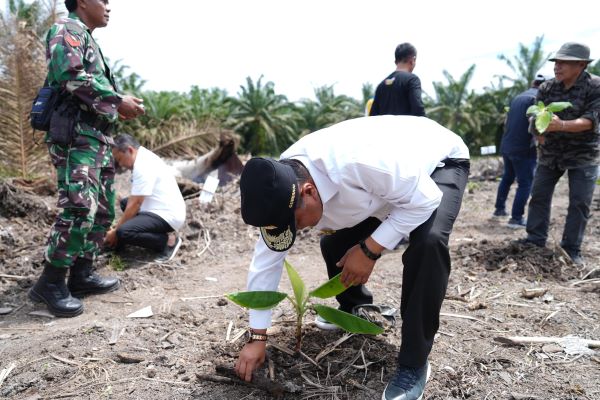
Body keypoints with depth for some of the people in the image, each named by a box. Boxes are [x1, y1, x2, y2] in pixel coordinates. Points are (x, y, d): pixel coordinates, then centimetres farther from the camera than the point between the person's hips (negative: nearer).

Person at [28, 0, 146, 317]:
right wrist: (117, 101, -15)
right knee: (79, 208, -18)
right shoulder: (67, 29, -2)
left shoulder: (87, 40, 28)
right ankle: (50, 283, -10)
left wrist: (119, 107, 12)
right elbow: (71, 76, -18)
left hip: (97, 137, 10)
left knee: (103, 210, 10)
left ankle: (81, 275, 16)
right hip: (76, 135, -10)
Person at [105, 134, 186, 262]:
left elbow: (135, 204, -19)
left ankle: (168, 241, -8)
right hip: (161, 210, 11)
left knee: (123, 232, -25)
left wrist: (115, 231, -9)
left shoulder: (143, 167, -20)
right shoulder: (143, 160, 11)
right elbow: (133, 198, 12)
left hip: (168, 215, -11)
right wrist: (118, 225, 6)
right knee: (125, 203, 25)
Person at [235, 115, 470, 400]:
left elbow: (425, 200, -31)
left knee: (428, 243, -31)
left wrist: (369, 250, -30)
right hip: (386, 180, 6)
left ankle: (413, 365, -15)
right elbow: (266, 260, -13)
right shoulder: (282, 186, -21)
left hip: (439, 163, -6)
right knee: (334, 244, -1)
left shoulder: (360, 162, -45)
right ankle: (354, 308, 30)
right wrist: (257, 338, -9)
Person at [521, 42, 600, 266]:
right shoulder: (547, 88, -3)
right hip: (550, 153, 4)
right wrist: (540, 133, -21)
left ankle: (572, 248, 7)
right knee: (539, 196, 3)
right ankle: (535, 239, 14)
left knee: (580, 202, -3)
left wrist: (562, 125, -40)